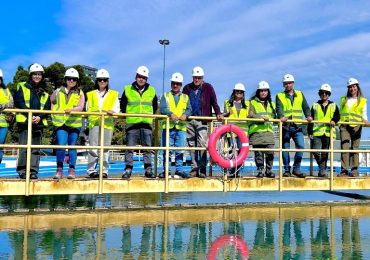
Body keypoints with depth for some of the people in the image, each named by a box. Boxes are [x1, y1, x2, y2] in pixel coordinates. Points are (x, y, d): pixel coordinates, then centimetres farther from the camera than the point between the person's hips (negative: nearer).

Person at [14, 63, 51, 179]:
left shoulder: (45, 93, 17)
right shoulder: (22, 87, 8)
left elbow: (47, 108, 8)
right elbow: (18, 102, -4)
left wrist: (39, 117, -11)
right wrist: (30, 115, -16)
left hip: (39, 122, 3)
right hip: (25, 121, -3)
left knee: (36, 148, 3)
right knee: (24, 147, -7)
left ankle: (33, 171, 6)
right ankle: (22, 170, 1)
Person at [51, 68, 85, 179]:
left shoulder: (80, 93, 7)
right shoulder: (58, 92, 11)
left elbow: (80, 107, -8)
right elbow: (51, 101, 27)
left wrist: (71, 110, -25)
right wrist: (53, 111, 13)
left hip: (75, 123, 0)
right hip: (61, 122, 0)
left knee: (72, 146, 4)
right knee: (61, 145, -10)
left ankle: (72, 170, 12)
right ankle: (59, 169, 0)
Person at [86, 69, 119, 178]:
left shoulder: (113, 94, 18)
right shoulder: (91, 94, 22)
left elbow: (116, 109, 7)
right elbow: (88, 109, 17)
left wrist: (111, 112, -15)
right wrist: (95, 113, -3)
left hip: (108, 123, 0)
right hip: (94, 123, 0)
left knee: (105, 148, 1)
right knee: (93, 147, -8)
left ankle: (104, 171, 5)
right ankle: (91, 170, -5)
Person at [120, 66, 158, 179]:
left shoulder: (151, 90, 10)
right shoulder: (127, 89, 6)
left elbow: (155, 106, 20)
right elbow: (122, 105, 14)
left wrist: (149, 115, 11)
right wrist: (128, 115, 7)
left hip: (147, 123, 1)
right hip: (131, 122, -1)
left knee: (147, 147, 1)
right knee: (129, 147, -1)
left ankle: (148, 169, 5)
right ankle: (128, 169, 4)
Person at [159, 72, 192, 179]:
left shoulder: (185, 97, 18)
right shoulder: (165, 96, 13)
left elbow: (189, 109, 5)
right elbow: (162, 108, -3)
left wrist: (185, 114, -18)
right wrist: (171, 114, -22)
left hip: (181, 127, 1)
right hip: (168, 126, -1)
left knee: (180, 150, 1)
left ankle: (179, 170, 8)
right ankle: (165, 170, 7)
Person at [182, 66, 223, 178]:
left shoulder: (208, 88, 5)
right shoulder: (187, 88, 13)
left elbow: (214, 102, 2)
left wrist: (218, 113, -11)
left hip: (202, 120, -3)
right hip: (189, 120, 3)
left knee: (202, 144, -11)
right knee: (192, 145, 6)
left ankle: (202, 169, -7)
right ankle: (194, 168, 14)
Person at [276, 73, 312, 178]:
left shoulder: (300, 94, 17)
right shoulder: (279, 96, 8)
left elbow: (305, 107, 11)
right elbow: (279, 109, -8)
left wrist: (308, 116, -10)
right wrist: (281, 117, -28)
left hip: (297, 126, 2)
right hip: (285, 126, -1)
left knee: (301, 146, -10)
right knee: (285, 148, 2)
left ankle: (296, 168, 3)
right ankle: (287, 170, 12)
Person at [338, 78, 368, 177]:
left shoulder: (363, 100, 15)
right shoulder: (343, 99, 21)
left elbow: (364, 114, 10)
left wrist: (365, 120, -10)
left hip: (356, 126, -1)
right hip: (344, 125, 1)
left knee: (354, 148, -2)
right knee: (344, 147, -9)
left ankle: (354, 170, 2)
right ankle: (344, 170, -10)